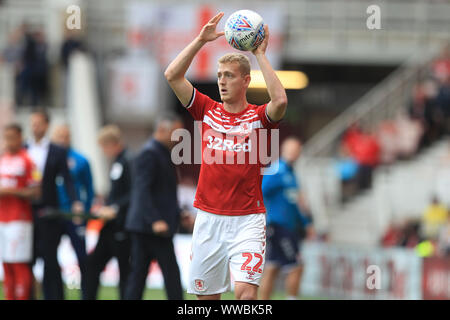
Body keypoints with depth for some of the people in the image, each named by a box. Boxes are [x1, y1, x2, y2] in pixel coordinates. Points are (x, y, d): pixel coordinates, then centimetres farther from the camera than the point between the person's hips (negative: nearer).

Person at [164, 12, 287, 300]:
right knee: (206, 294, 7)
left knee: (246, 290, -19)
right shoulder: (208, 111, 9)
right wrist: (201, 40, -2)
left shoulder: (259, 117, 0)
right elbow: (172, 76, 3)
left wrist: (260, 55, -15)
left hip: (247, 219, -4)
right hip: (208, 219, 4)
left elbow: (280, 101, -22)